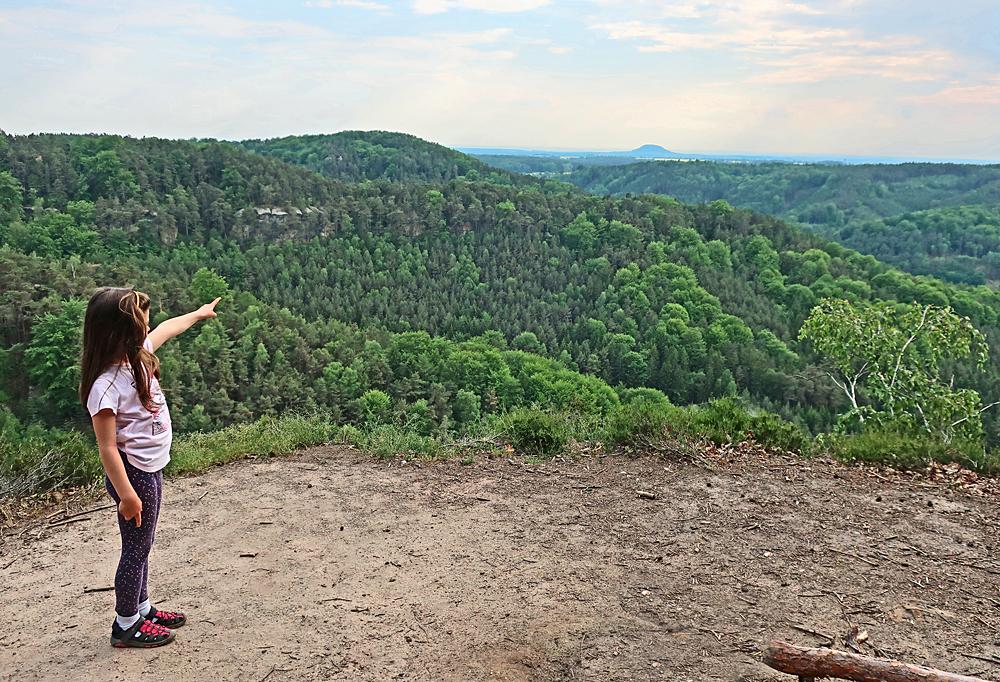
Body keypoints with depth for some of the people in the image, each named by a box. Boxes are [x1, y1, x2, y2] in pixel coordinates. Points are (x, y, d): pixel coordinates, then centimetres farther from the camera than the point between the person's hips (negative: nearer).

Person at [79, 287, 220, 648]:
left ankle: (142, 608, 37)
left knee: (141, 544, 21)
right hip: (133, 473, -9)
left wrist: (200, 313, 34)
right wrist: (126, 493, -21)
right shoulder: (106, 385, -26)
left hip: (151, 469, 9)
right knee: (136, 548, 6)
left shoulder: (138, 355, -2)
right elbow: (108, 447, -23)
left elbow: (168, 329, 19)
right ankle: (125, 625, 23)